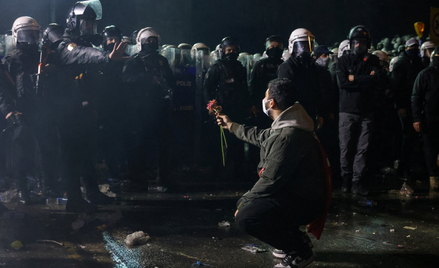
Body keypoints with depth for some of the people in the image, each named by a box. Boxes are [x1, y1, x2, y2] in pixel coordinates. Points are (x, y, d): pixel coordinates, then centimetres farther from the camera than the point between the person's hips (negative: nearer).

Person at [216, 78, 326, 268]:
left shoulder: (288, 136, -27)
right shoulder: (285, 125, 7)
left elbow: (271, 180, -25)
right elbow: (261, 136, 27)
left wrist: (244, 202, -13)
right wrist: (232, 126, 38)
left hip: (304, 202, -11)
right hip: (297, 192, 11)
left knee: (246, 217, -24)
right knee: (248, 203, 23)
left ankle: (300, 251, -7)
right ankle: (295, 238, 18)